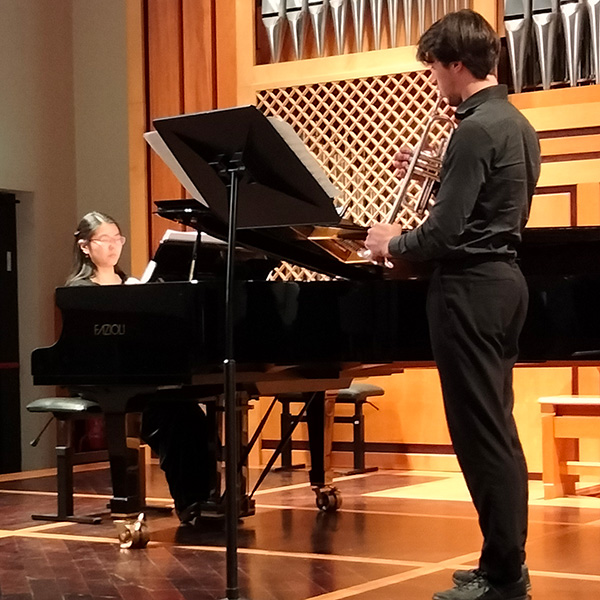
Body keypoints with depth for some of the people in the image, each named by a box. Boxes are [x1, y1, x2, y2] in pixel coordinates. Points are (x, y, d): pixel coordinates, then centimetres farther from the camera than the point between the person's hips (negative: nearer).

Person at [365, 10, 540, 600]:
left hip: (470, 286, -10)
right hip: (502, 279, 10)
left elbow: (444, 233, -21)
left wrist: (392, 244, -4)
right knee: (495, 429, 14)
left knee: (479, 432, -5)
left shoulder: (476, 129, -17)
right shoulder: (516, 123, 14)